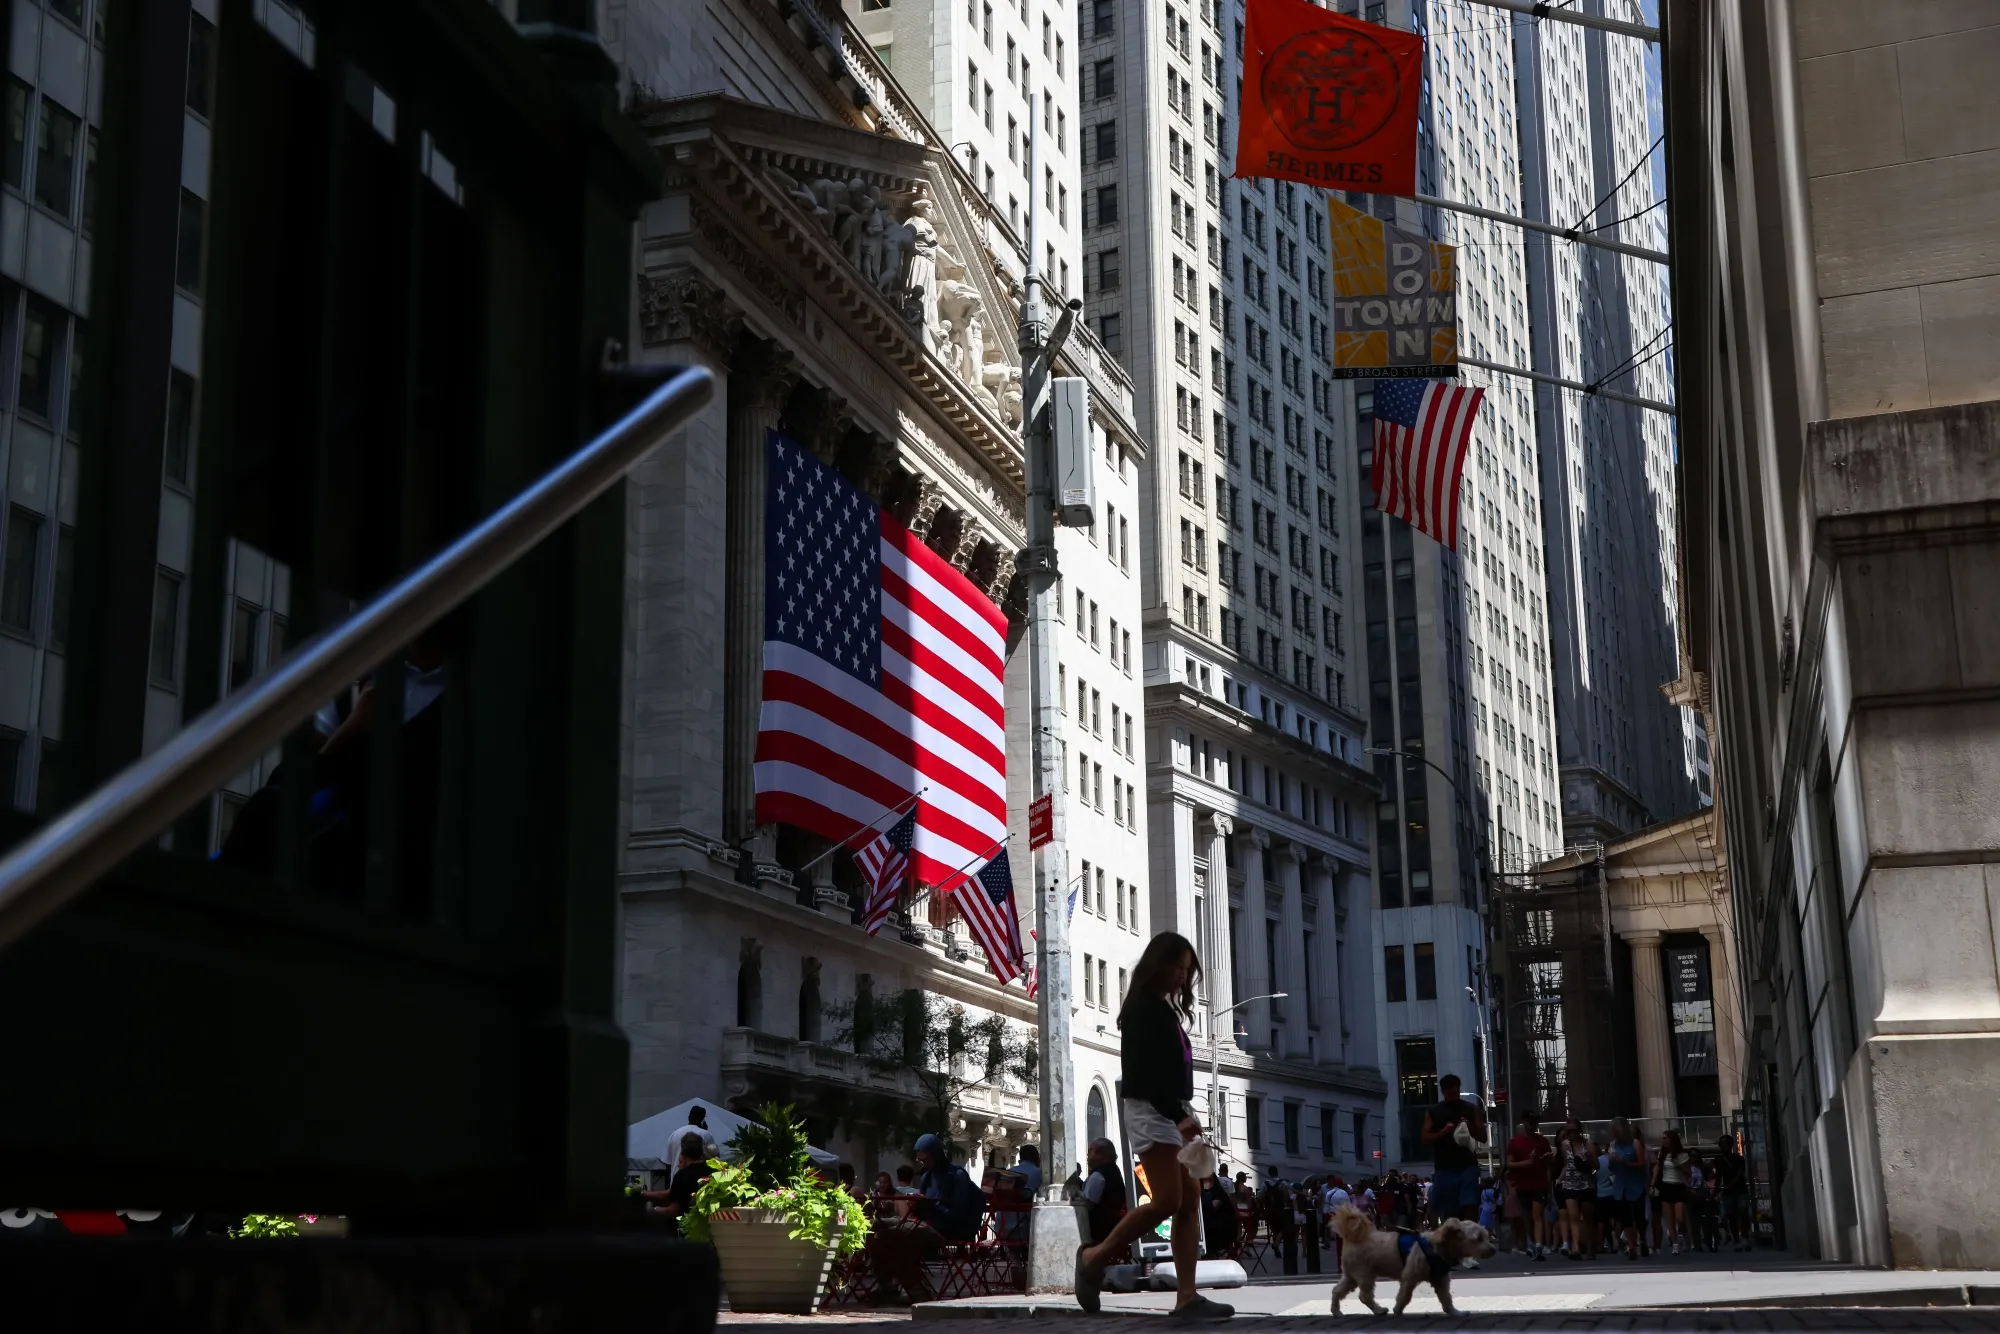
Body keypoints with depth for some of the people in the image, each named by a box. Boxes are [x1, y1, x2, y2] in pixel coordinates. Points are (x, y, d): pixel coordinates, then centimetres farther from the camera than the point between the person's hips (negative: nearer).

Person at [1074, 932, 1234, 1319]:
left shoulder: (1164, 1009, 20)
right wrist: (1177, 1115, -25)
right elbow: (1146, 1071, -18)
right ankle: (1094, 1257, -1)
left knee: (1189, 1203, -1)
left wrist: (1181, 1114, 10)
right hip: (1150, 1111, -10)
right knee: (1167, 1201, -16)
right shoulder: (1142, 1008, -9)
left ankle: (1186, 1297, -7)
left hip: (1171, 1112, 10)